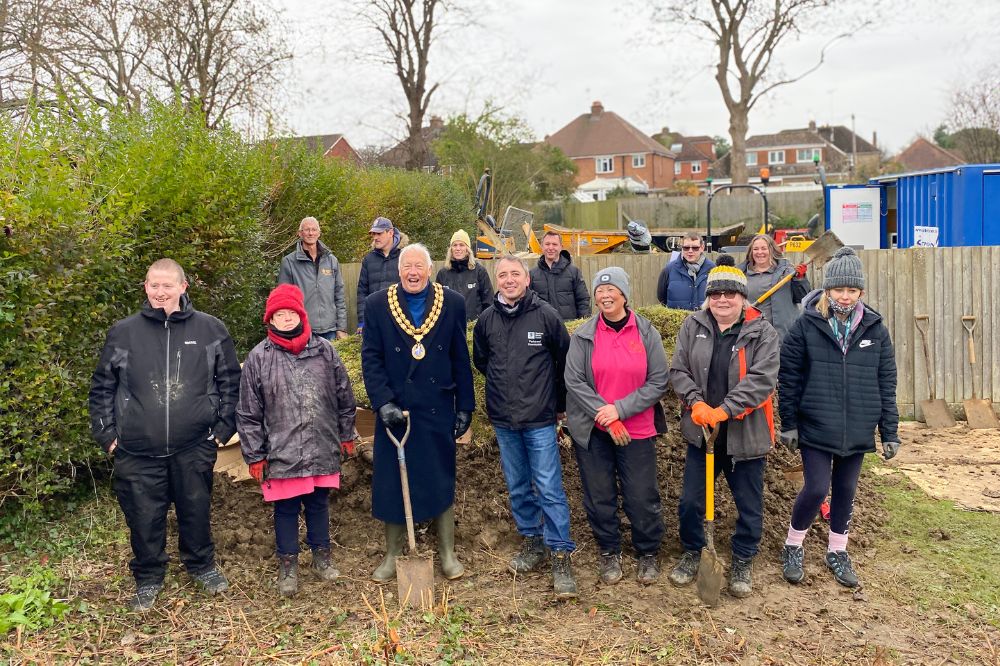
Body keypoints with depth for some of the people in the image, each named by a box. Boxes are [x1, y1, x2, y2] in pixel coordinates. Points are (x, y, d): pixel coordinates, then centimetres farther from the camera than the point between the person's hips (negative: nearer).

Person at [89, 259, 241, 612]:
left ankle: (202, 565, 38)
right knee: (144, 517, 10)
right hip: (137, 451, 0)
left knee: (196, 510, 14)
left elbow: (230, 381, 5)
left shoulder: (210, 329, -1)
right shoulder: (123, 332, 0)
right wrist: (106, 433, 2)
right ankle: (148, 578, 32)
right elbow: (102, 387, 7)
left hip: (195, 447, 0)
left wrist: (224, 427, 1)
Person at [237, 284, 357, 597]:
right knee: (285, 509, 10)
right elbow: (248, 413, -2)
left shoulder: (324, 351, 1)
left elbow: (344, 397, 10)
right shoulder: (258, 358, -5)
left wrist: (346, 435, 13)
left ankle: (322, 556, 35)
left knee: (319, 504, 17)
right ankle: (288, 564, 28)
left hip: (322, 449, 2)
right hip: (281, 453, -2)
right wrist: (254, 455, -2)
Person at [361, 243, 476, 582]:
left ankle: (447, 553, 23)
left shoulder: (452, 303, 1)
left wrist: (465, 407, 3)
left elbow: (461, 359, 4)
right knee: (392, 483, 8)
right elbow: (370, 359, -4)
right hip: (394, 410, 0)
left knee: (442, 481, 9)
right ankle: (392, 555, 24)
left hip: (438, 410, 0)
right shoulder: (377, 305, 0)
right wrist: (383, 402, -15)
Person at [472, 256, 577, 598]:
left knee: (549, 489, -4)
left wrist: (560, 403, 9)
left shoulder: (546, 315, -6)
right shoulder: (486, 320, 2)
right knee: (518, 487, 14)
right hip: (503, 419, 4)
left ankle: (561, 555, 4)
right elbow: (480, 361, 20)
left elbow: (565, 361, 3)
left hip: (540, 419, -4)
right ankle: (532, 541, 30)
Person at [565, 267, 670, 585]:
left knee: (642, 497, 5)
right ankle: (609, 552, 30)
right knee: (599, 497, 10)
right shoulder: (583, 335, -1)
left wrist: (620, 409, -14)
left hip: (637, 430, -1)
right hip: (592, 430, 1)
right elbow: (574, 380, -6)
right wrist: (606, 418, -13)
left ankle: (648, 553, 27)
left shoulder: (647, 332, -1)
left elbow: (658, 382, -4)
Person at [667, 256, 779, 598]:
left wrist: (725, 410, -25)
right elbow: (678, 370, 0)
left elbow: (762, 379, -17)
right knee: (690, 501, 11)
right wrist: (695, 402, -16)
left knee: (749, 505, 11)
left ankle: (742, 562, 33)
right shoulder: (692, 327, 1)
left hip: (745, 434, -2)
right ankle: (692, 552, 35)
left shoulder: (762, 332, -8)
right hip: (700, 430, 2)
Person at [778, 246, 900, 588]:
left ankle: (837, 551, 32)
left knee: (845, 491, 13)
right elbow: (788, 377, -3)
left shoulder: (875, 328, 2)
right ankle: (793, 547, 18)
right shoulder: (806, 325, -6)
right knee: (816, 489, -6)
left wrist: (890, 432, 4)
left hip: (857, 430, 3)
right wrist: (789, 423, -4)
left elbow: (886, 383, 5)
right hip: (815, 427, -3)